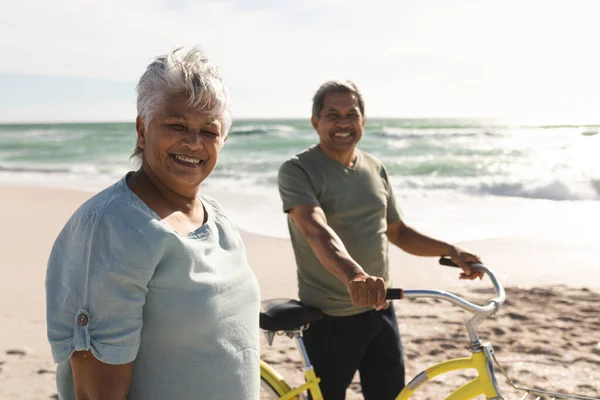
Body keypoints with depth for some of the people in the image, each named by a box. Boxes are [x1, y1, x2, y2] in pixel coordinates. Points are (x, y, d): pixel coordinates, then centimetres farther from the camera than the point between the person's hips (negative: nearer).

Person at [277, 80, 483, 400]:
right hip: (329, 317, -5)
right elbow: (316, 229, -32)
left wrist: (451, 251, 3)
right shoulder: (297, 171, -13)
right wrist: (353, 274, -49)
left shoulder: (375, 168, 6)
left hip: (380, 310, 6)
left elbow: (397, 231, 16)